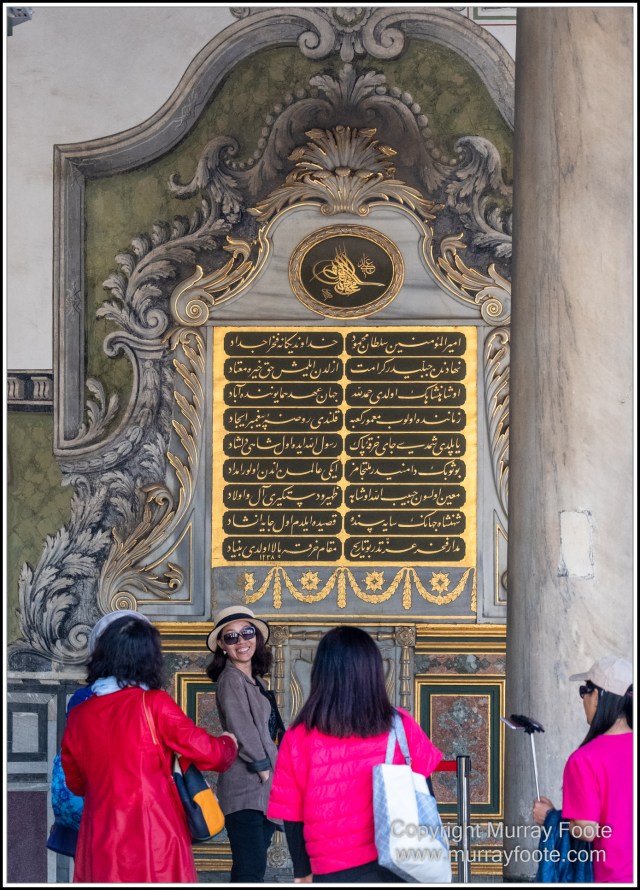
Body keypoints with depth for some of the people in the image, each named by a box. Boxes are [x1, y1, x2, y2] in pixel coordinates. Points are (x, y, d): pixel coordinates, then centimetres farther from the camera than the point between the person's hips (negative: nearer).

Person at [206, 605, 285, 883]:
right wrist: (263, 767, -11)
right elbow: (241, 730, -16)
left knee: (253, 866, 12)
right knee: (250, 870, -15)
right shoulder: (230, 679, -10)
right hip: (246, 789, -9)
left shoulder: (254, 681, 17)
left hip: (264, 789, 9)